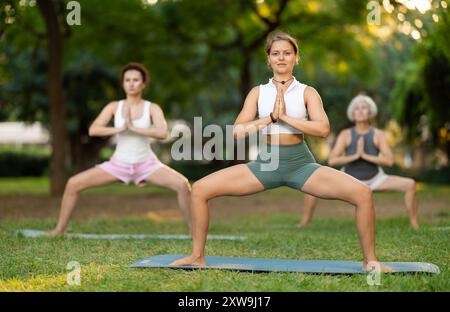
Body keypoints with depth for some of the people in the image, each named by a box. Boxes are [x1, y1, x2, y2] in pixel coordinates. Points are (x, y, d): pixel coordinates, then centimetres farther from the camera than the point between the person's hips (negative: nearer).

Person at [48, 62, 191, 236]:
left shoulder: (152, 108, -7)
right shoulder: (114, 107, -2)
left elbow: (163, 133, -23)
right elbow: (93, 130, -13)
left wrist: (133, 127, -28)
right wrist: (119, 129, -26)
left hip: (147, 164, -2)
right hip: (119, 164, 2)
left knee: (182, 184, -25)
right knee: (73, 183, -9)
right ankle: (60, 229, 7)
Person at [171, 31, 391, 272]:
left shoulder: (307, 92, 5)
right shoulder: (258, 92, 9)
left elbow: (323, 128, -12)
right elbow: (237, 131, -3)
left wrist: (285, 117, -16)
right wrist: (271, 117, -13)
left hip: (300, 164, -1)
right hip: (265, 164, 2)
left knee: (363, 193, -21)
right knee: (199, 189, -11)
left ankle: (370, 260, -4)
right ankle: (197, 256, 5)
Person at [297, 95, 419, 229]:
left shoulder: (378, 134, -14)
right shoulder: (345, 134, -15)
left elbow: (389, 161, -23)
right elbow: (332, 161, -23)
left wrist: (365, 155, -31)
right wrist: (355, 156, -34)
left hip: (374, 180, 0)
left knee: (410, 185, -21)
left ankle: (415, 226, -12)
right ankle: (304, 223, -4)